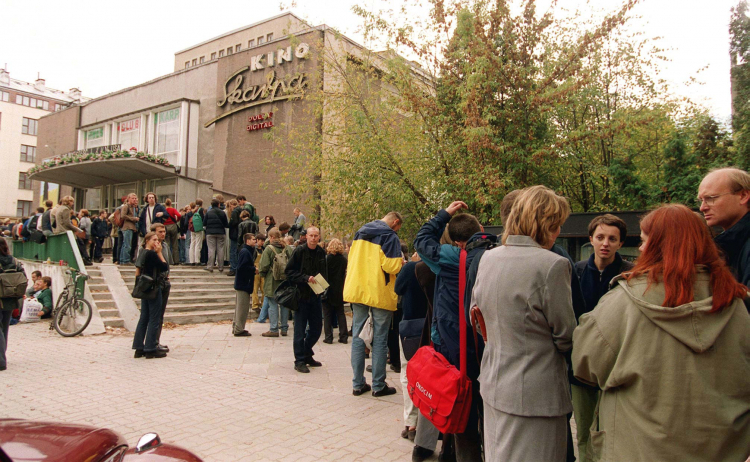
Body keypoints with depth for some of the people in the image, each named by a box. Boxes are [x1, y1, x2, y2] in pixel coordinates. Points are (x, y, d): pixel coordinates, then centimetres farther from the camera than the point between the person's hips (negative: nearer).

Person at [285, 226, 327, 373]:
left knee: (316, 328, 12)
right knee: (300, 329, 0)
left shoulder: (321, 253, 7)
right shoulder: (299, 251, -9)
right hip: (301, 295, -6)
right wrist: (305, 278, -22)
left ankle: (307, 354, 30)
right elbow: (289, 271, -11)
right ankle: (300, 361, 10)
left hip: (316, 295, 6)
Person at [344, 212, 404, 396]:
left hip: (357, 291, 6)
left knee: (358, 336, 10)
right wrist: (401, 263, 2)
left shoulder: (360, 233, 13)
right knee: (380, 339, 4)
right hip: (380, 293, -6)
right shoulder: (390, 237, -9)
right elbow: (391, 266, -18)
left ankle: (358, 384, 15)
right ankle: (378, 385, 11)